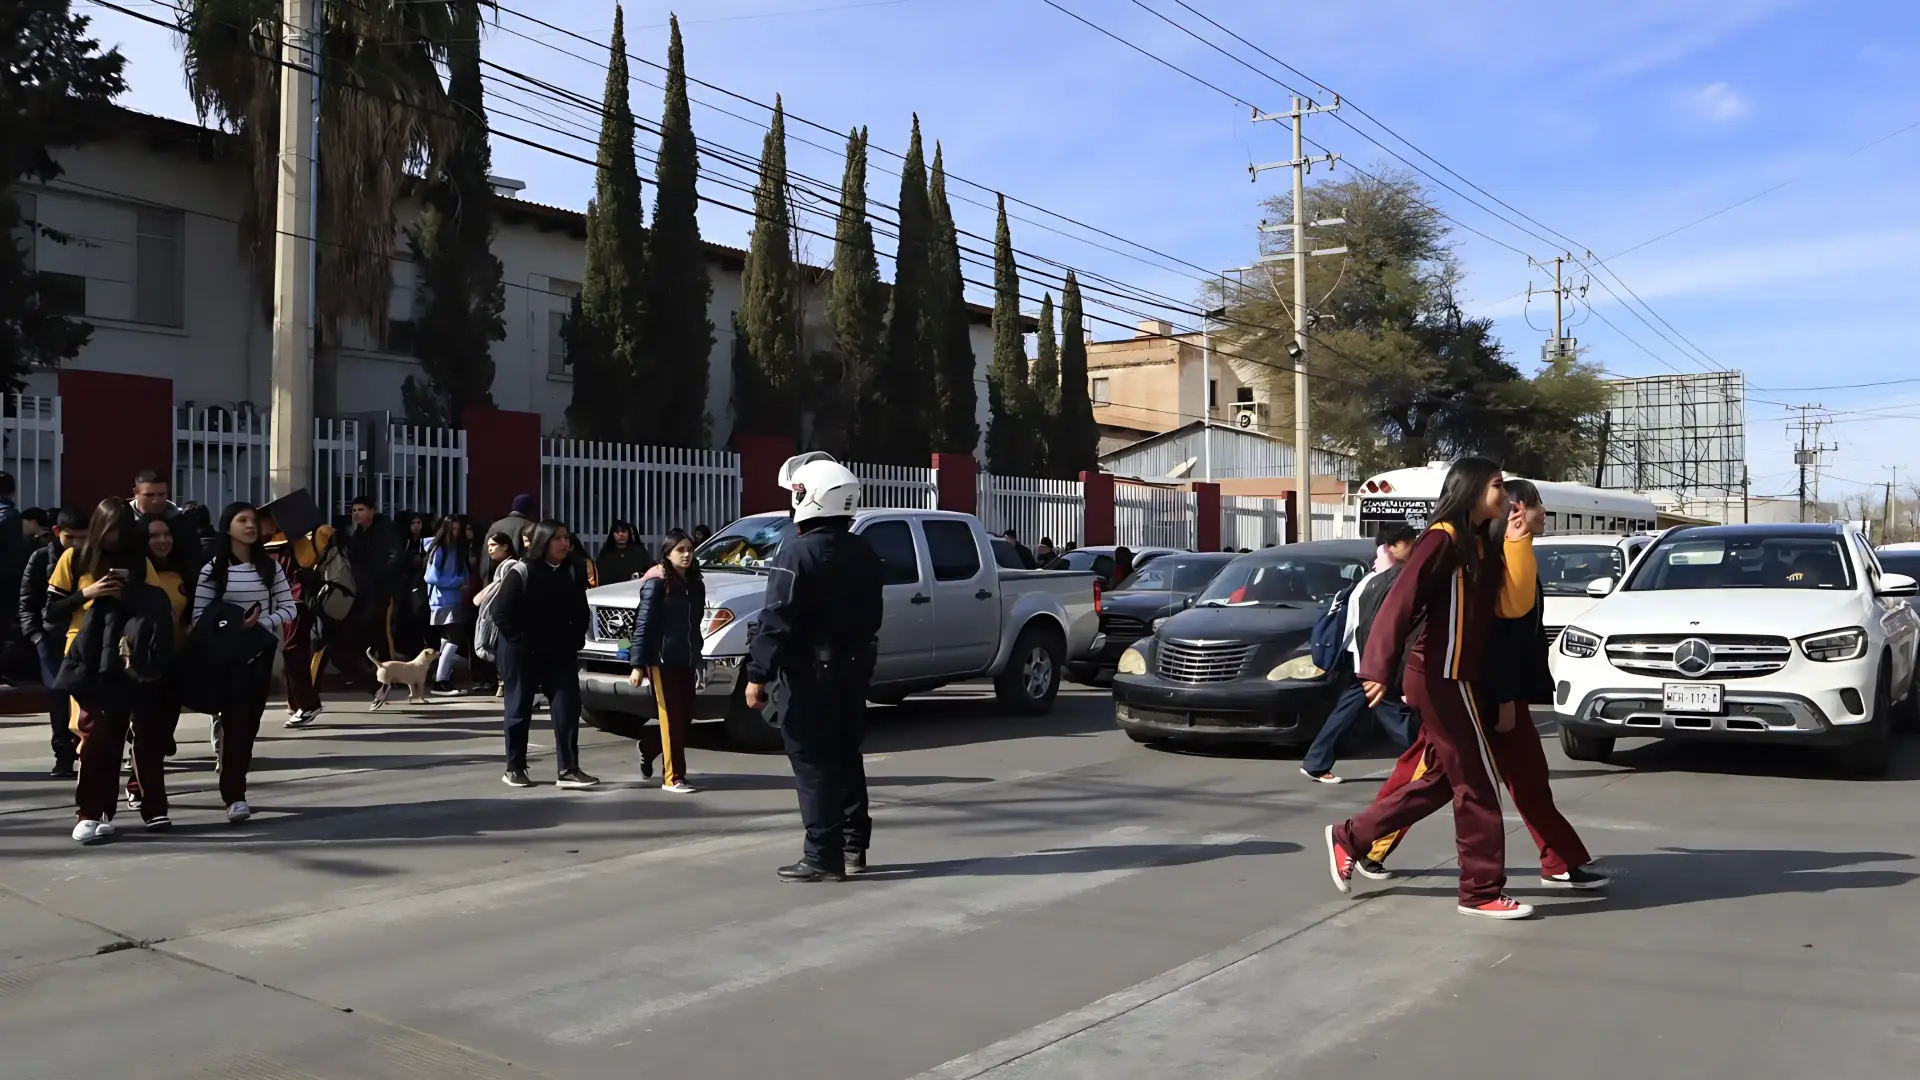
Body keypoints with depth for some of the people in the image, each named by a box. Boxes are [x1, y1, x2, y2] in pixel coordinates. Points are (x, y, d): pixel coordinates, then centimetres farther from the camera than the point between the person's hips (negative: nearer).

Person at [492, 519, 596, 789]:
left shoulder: (573, 571, 1)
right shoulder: (520, 572, -12)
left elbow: (580, 610, 10)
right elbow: (501, 613, -13)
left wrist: (575, 640, 1)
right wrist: (522, 641, -14)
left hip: (560, 653, 4)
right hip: (522, 653, -4)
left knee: (568, 707, -4)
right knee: (519, 709, 6)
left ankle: (569, 770, -1)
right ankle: (514, 768, 18)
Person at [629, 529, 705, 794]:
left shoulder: (696, 585, 11)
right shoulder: (657, 583, -8)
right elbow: (643, 625, -11)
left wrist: (698, 660, 15)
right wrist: (638, 665, -15)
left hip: (686, 661, 6)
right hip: (662, 660, -6)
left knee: (685, 718, 11)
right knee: (671, 719, -3)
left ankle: (647, 750, 36)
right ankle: (673, 778, 5)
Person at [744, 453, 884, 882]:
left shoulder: (798, 552, -16)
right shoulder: (863, 553, 9)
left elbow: (777, 621, -19)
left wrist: (758, 674, -16)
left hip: (808, 673, -8)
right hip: (853, 669, 8)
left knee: (814, 765, -3)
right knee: (845, 758, 16)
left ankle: (823, 856, -1)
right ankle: (854, 846, 22)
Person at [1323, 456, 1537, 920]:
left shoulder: (1480, 543, 14)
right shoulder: (1443, 538, -14)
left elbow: (1506, 605, 10)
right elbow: (1400, 601, -26)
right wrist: (1379, 668, -33)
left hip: (1455, 677, 10)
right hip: (1442, 678, -10)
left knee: (1444, 778, 16)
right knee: (1477, 784, -1)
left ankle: (1350, 838, 23)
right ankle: (1482, 892, 11)